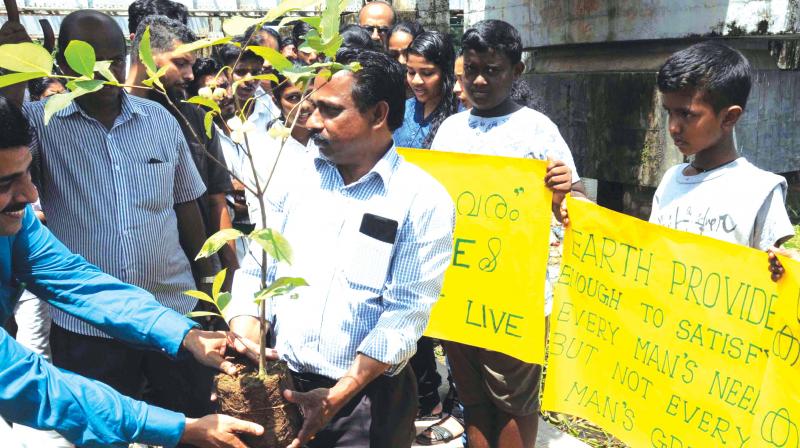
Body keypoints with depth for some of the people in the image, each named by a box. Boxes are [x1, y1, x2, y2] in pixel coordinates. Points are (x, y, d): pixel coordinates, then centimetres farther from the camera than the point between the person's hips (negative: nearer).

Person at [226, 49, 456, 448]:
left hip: (367, 395, -4)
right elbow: (256, 270, 4)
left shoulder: (424, 201, -10)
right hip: (279, 383, 4)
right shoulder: (297, 180, 3)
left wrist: (337, 396, -20)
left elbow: (405, 314, -15)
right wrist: (246, 342, -12)